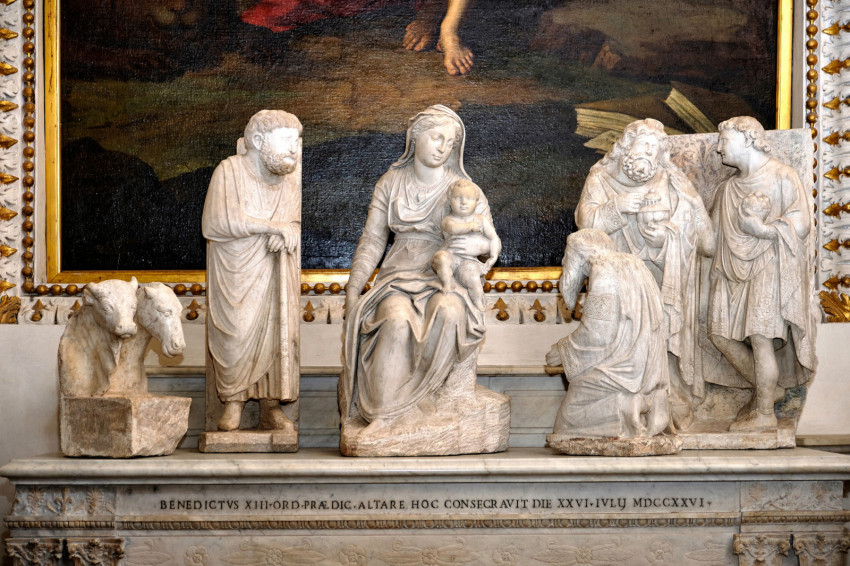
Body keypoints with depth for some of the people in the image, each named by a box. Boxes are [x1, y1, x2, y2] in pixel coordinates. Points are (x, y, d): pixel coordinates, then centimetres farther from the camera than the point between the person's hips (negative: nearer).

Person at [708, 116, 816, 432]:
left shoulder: (782, 178, -4)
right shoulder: (728, 189, 16)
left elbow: (799, 226, -12)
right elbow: (721, 235, 20)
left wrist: (758, 228, -17)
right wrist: (717, 273, 9)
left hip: (769, 267, -7)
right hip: (735, 270, 7)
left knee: (760, 337, -13)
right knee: (721, 334, -2)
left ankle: (765, 414, -3)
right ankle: (763, 390, 17)